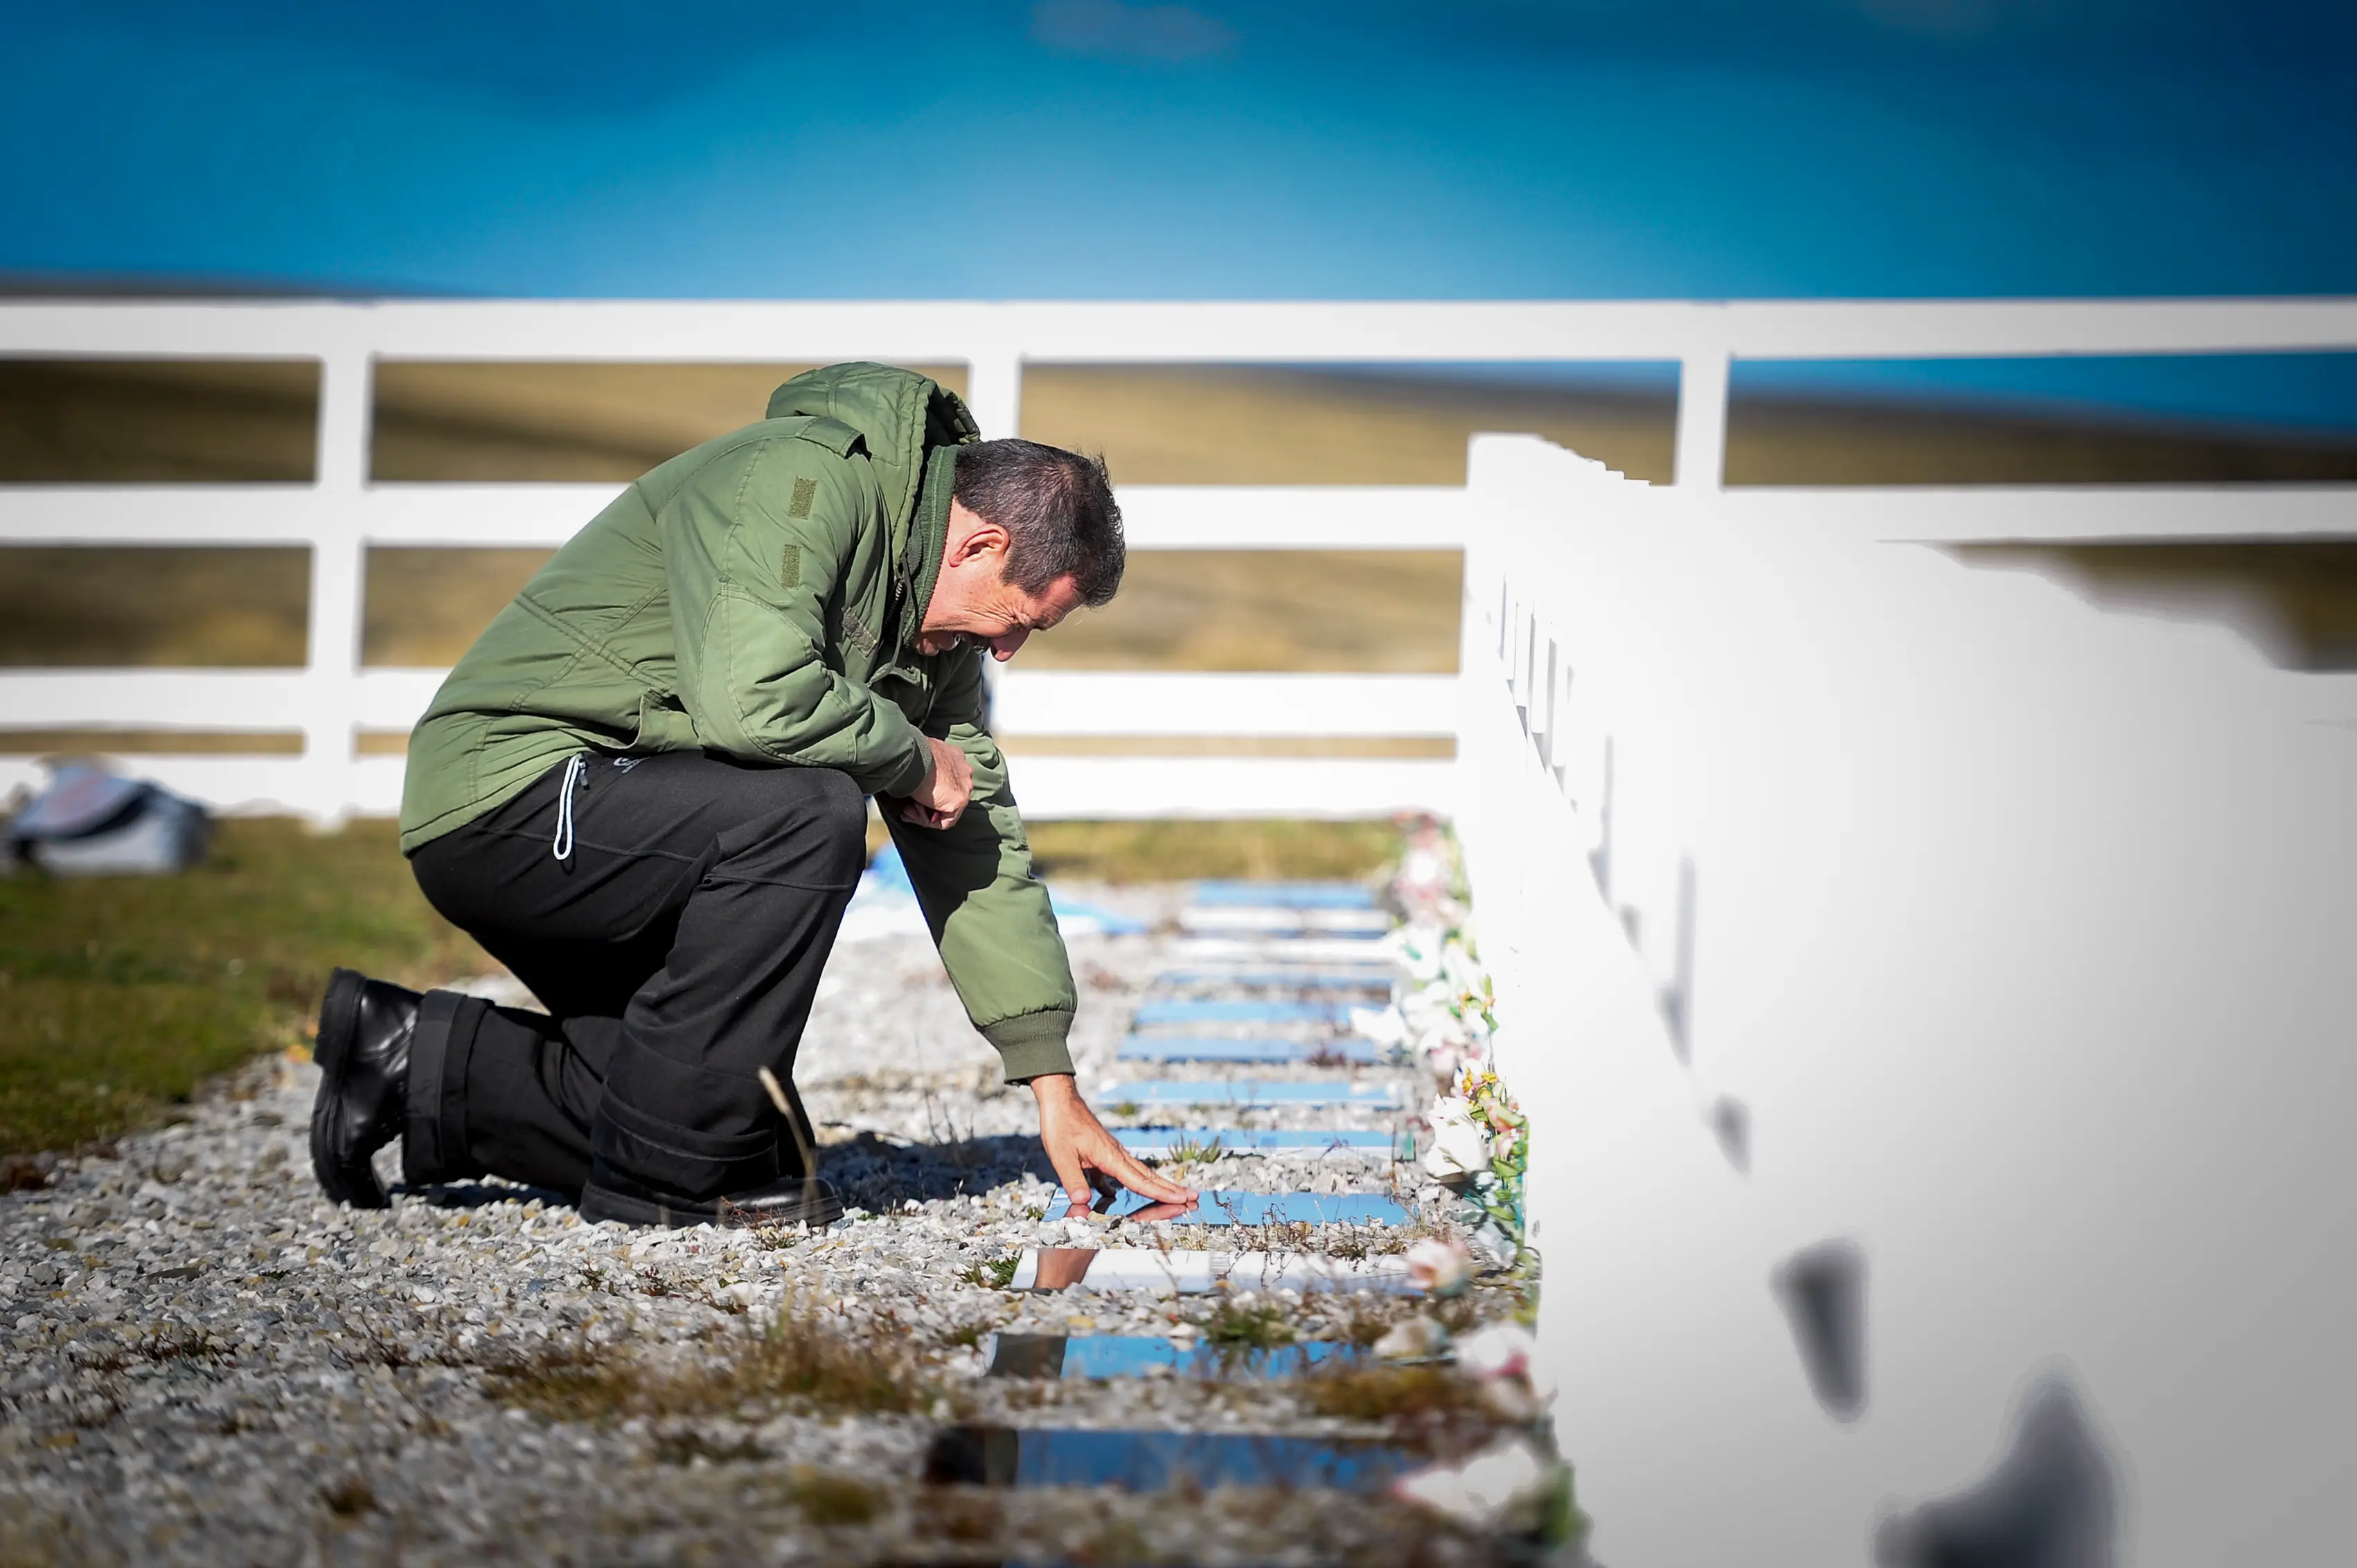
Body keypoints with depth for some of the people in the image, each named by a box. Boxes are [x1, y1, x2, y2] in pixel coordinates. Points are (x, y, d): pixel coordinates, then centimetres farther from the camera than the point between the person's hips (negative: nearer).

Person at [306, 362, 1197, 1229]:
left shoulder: (939, 624, 9)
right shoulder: (806, 479, -19)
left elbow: (977, 844, 11)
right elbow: (751, 700, -35)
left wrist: (1053, 1083, 6)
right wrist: (911, 757, -17)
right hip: (502, 795, -10)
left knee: (757, 1120, 5)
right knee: (811, 814, -29)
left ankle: (417, 1062, 16)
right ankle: (663, 1171, -17)